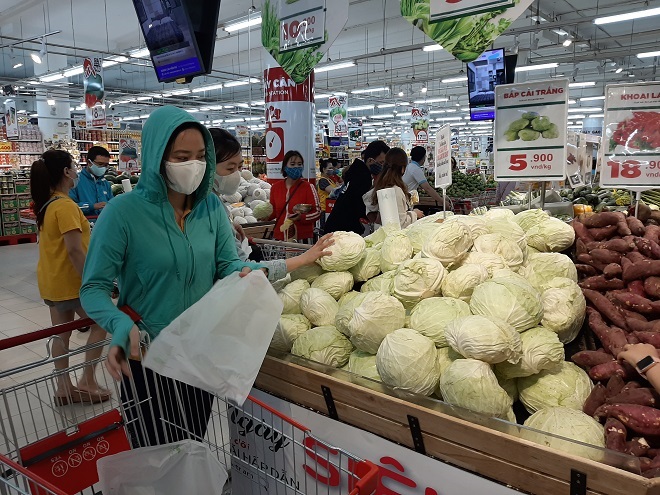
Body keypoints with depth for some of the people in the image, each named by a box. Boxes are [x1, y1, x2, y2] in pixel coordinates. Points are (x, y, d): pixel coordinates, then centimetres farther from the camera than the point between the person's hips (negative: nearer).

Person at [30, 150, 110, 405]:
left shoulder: (45, 204, 8)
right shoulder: (65, 206, -21)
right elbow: (74, 250, -25)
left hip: (51, 280, 9)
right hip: (70, 281, -9)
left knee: (61, 333, 14)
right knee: (100, 324, 7)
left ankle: (63, 387, 22)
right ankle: (87, 382, 10)